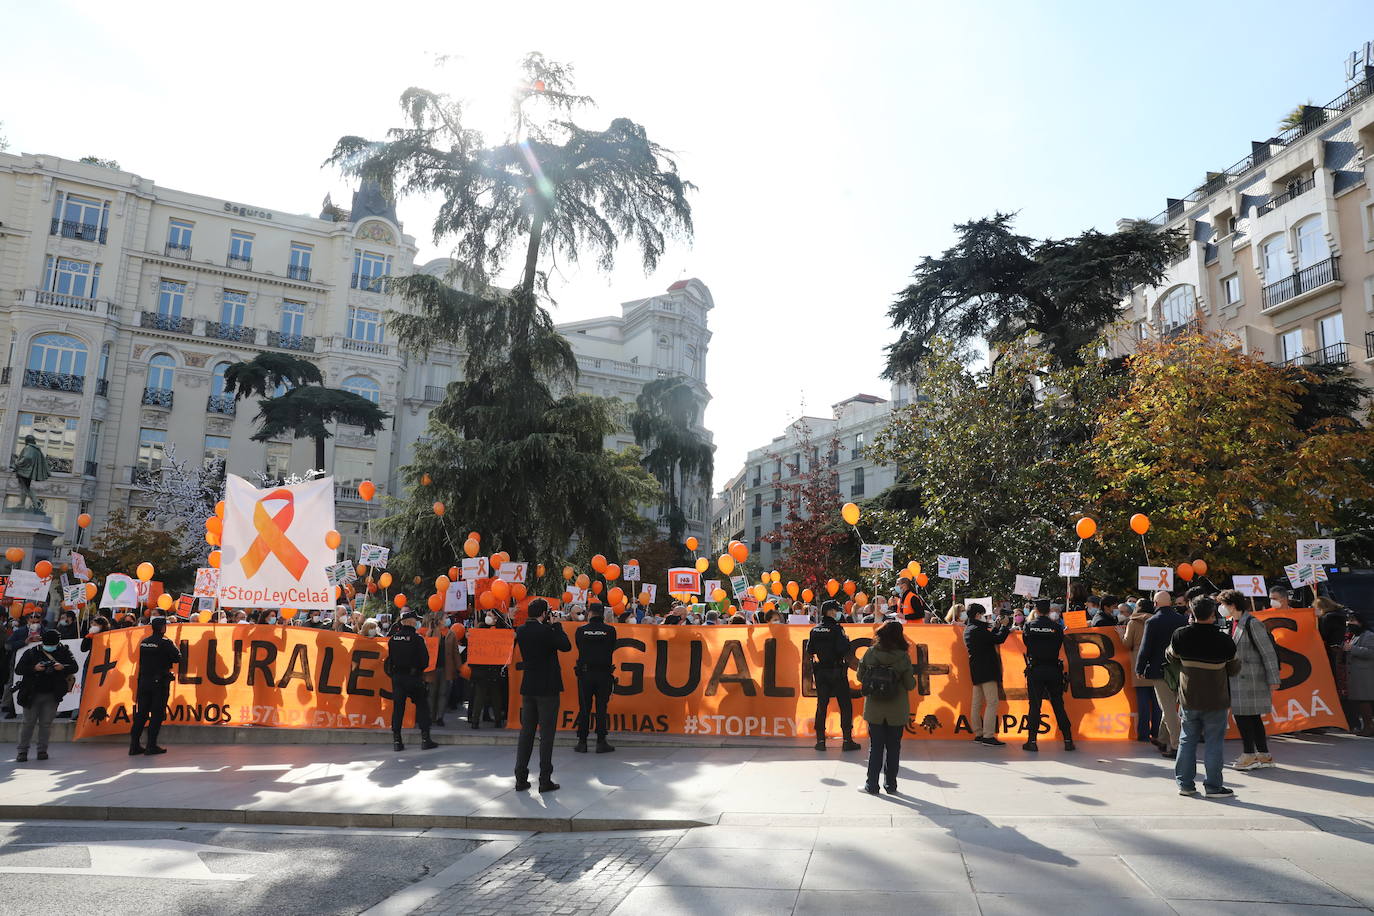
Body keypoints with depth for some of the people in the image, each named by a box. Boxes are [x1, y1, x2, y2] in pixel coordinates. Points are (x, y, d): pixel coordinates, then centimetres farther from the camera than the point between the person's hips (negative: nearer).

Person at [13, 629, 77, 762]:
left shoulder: (64, 652, 3)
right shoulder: (31, 653, 0)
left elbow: (74, 667, -1)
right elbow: (18, 670, -4)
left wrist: (62, 667, -21)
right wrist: (34, 668, -20)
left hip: (52, 695, 1)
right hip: (32, 695, -1)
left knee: (46, 724, 3)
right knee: (28, 722, 1)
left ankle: (42, 750, 11)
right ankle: (22, 751, 10)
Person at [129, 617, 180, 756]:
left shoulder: (144, 642, 8)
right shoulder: (165, 642, -12)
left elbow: (141, 662, 15)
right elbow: (178, 658, -7)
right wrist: (175, 646, 5)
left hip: (144, 681, 6)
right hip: (160, 682, -6)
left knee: (141, 713, 9)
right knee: (157, 713, 0)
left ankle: (134, 745, 9)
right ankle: (152, 746, 0)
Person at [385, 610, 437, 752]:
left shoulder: (393, 638, 3)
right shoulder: (417, 638, -12)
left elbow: (389, 658, 8)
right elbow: (425, 659, -11)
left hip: (397, 676, 4)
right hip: (414, 677, -4)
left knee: (397, 707, 9)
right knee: (422, 705, 6)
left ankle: (396, 740, 9)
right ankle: (425, 738, 4)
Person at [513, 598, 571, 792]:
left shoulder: (521, 631, 3)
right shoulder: (546, 630, -16)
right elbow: (566, 646, -9)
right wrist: (557, 625, -2)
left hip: (528, 687, 6)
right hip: (547, 688, -6)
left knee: (526, 732, 12)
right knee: (546, 734, 1)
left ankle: (521, 778, 15)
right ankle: (545, 780, 4)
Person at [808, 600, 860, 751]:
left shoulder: (815, 630, 5)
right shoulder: (836, 628, -13)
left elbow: (809, 650, 7)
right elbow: (843, 649, -20)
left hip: (820, 672, 5)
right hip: (837, 671, -5)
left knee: (821, 705, 9)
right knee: (845, 705, 4)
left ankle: (820, 740, 8)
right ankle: (847, 740, 3)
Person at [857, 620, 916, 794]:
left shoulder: (870, 653, -8)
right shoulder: (903, 657, -11)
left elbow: (860, 677, -1)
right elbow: (910, 685, -8)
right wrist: (913, 678, 13)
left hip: (874, 710, 1)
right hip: (897, 711, -1)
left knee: (875, 747, 10)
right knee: (893, 747, 13)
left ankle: (872, 785, 14)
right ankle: (891, 785, 20)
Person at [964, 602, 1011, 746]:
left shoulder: (968, 630, 14)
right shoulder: (978, 629, -16)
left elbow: (990, 637, 17)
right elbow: (999, 639, -17)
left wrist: (997, 626, 17)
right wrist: (1004, 625, -3)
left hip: (976, 672, 10)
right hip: (986, 671, -10)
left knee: (977, 703, 11)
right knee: (992, 703, -9)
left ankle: (978, 734, 17)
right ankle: (988, 736, -11)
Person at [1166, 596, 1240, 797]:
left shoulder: (1181, 635, -7)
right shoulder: (1223, 640, -15)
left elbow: (1170, 656, 10)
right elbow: (1234, 668, -1)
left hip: (1189, 699, 3)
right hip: (1215, 701, -3)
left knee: (1187, 741, 12)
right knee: (1214, 743, 6)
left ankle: (1185, 783, 16)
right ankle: (1213, 786, 11)